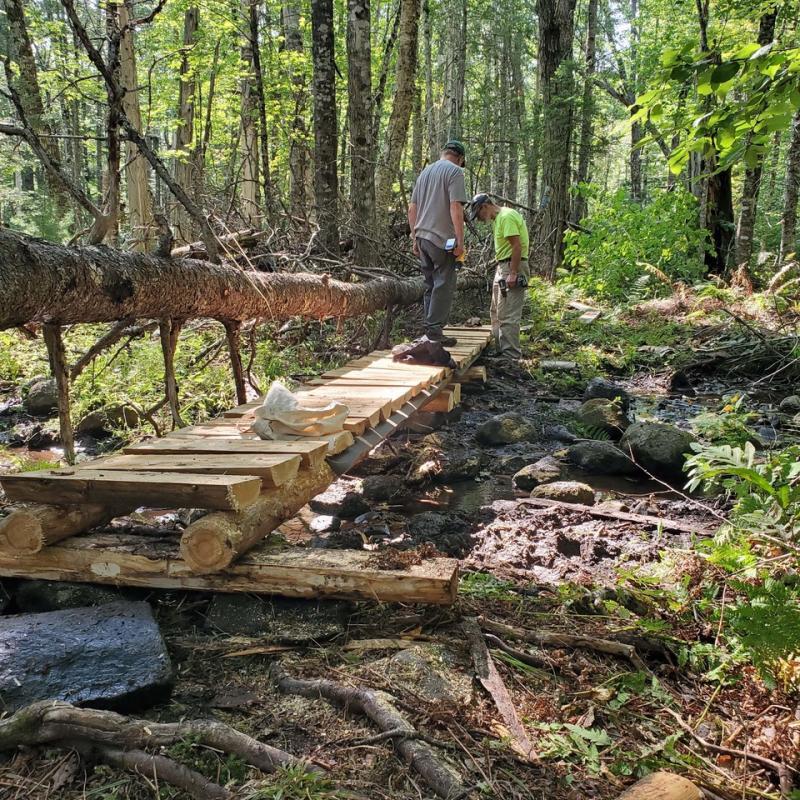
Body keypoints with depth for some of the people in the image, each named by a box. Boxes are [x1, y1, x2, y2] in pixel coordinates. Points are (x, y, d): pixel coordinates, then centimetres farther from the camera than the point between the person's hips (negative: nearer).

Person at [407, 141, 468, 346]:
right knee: (444, 285, -3)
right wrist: (460, 240, -14)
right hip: (442, 238, -8)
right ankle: (434, 329, -6)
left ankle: (430, 329, 18)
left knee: (431, 285, 14)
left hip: (422, 237, 8)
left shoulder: (425, 171, 18)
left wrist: (415, 238, 24)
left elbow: (412, 208, 19)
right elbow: (456, 207, -16)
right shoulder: (454, 171, -5)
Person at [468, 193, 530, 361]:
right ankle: (501, 350, 24)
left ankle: (511, 356, -7)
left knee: (508, 315, -10)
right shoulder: (498, 218, 17)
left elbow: (517, 246, -21)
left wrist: (513, 273, -24)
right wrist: (501, 271, 12)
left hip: (512, 267, -11)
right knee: (497, 314, 16)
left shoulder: (506, 216, -15)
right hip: (502, 267, 11)